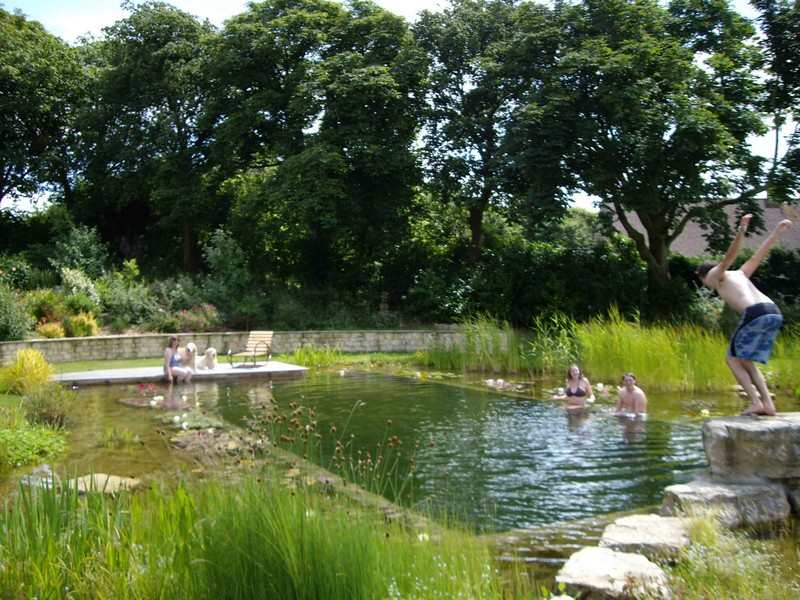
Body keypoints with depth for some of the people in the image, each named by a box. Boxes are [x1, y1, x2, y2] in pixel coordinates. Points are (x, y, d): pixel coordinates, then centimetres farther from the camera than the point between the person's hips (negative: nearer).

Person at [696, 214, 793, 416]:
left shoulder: (716, 274, 14)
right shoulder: (740, 273, 33)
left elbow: (730, 256, -3)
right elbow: (759, 254, 36)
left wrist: (741, 231, -19)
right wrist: (777, 231, 45)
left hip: (755, 314, -8)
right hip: (775, 313, 8)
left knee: (733, 360, 7)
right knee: (746, 362, 18)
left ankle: (756, 402, -5)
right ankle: (768, 404, 7)